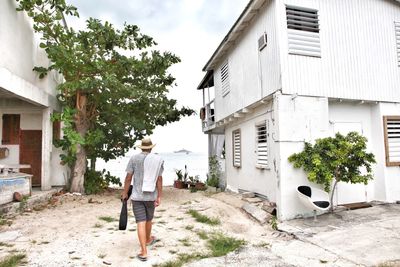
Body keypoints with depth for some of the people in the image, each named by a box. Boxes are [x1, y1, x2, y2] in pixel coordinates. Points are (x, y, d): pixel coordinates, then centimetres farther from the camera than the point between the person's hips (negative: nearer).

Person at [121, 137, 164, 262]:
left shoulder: (134, 158, -6)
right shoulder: (158, 159, -4)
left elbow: (128, 177, -6)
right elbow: (159, 180, -7)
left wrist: (125, 193, 7)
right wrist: (159, 197, -4)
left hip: (137, 196, -1)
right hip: (151, 196, 2)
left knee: (141, 222, 0)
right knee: (148, 219, 23)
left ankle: (144, 252, -3)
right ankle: (148, 239, 45)